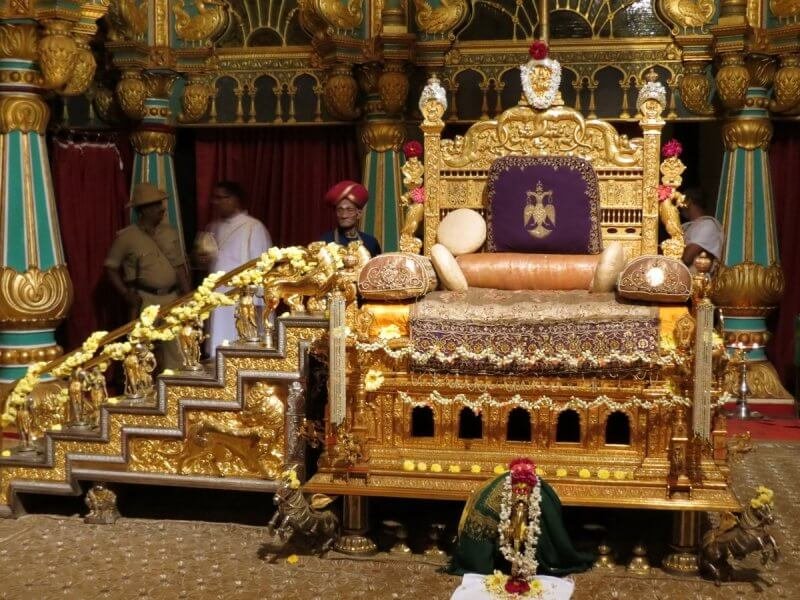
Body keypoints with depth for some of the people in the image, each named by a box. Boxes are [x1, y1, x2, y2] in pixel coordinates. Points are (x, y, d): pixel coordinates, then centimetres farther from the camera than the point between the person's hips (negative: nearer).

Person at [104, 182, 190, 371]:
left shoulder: (170, 232, 7)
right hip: (144, 299, -4)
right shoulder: (127, 237, -5)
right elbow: (111, 267, 1)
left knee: (175, 348, 6)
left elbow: (180, 266, 9)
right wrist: (126, 294, -8)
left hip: (171, 298, 4)